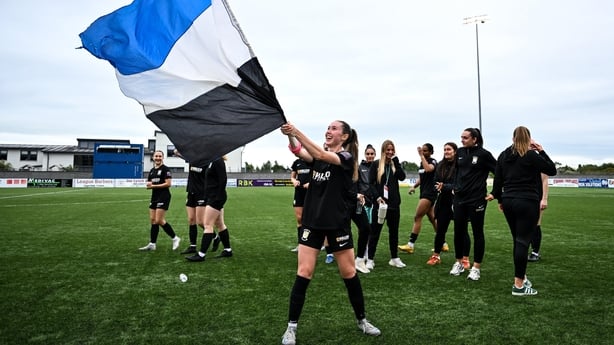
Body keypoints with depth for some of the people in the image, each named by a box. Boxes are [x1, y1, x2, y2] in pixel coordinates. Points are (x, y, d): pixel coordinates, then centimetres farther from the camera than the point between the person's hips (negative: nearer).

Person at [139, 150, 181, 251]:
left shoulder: (165, 169, -7)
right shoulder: (152, 171, 15)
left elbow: (168, 184, -15)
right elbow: (149, 184, 17)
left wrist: (154, 185, -14)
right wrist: (148, 185, -8)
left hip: (163, 197, -8)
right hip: (154, 197, 8)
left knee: (159, 220, -11)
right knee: (152, 220, 6)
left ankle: (175, 238, 3)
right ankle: (152, 244, 11)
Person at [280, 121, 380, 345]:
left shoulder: (346, 157, -7)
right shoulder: (318, 156, 8)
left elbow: (320, 155, -25)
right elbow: (298, 151, -12)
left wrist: (296, 131, -31)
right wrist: (290, 135, -31)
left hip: (337, 224, -3)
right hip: (312, 221, 3)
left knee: (349, 274, 8)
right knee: (303, 274, -1)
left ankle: (362, 321, 28)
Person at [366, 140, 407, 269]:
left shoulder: (395, 164, 11)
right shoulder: (376, 164, 0)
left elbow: (402, 177, -6)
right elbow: (371, 183, -4)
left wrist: (396, 162, -9)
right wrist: (377, 197, -15)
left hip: (394, 203, 4)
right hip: (379, 202, -4)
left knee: (394, 231, 12)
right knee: (375, 231, 1)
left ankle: (394, 258, 23)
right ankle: (370, 259, 8)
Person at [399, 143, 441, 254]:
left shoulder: (433, 161, -8)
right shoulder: (422, 162, 14)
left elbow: (428, 169, -32)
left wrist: (421, 156, -23)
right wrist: (414, 186, 6)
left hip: (430, 193, -9)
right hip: (424, 193, 9)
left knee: (417, 217, -10)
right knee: (432, 218, 12)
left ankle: (410, 245, -7)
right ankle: (443, 244, 21)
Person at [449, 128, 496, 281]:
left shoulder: (483, 154, -9)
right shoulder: (460, 152, 6)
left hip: (476, 199, -5)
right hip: (460, 198, 5)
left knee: (477, 232, 4)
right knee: (458, 231, 9)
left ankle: (476, 267, 12)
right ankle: (459, 263, 24)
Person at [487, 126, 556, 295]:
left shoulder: (503, 156, 9)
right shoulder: (531, 155, -8)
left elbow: (497, 180, 10)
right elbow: (552, 170, 1)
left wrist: (499, 199, 20)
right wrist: (541, 151, 5)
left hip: (509, 202, 6)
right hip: (527, 203, -6)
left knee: (518, 241, 16)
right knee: (523, 242, -3)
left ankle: (521, 277, 25)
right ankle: (519, 285, 0)